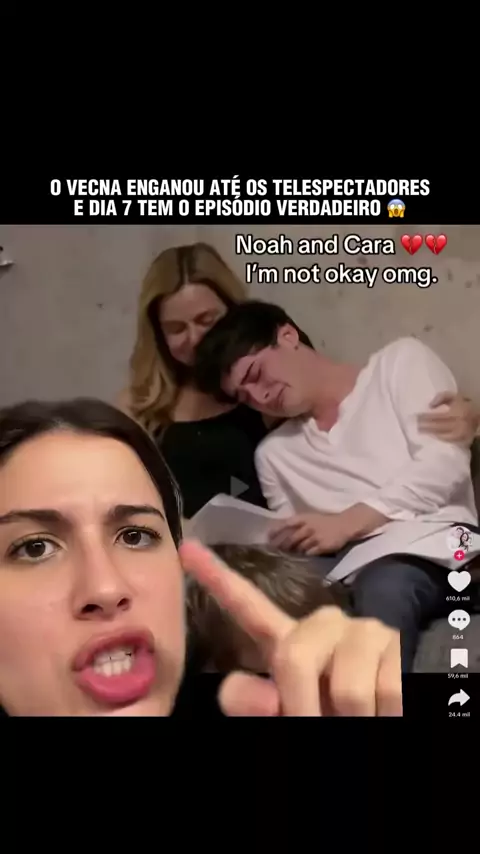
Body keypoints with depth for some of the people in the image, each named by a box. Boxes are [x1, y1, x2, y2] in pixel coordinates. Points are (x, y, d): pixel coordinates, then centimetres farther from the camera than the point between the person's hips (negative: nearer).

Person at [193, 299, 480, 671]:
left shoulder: (401, 360, 12)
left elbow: (445, 461, -3)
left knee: (382, 588, -38)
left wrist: (346, 523, -10)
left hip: (427, 542, -3)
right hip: (345, 565, 4)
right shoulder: (274, 453, 25)